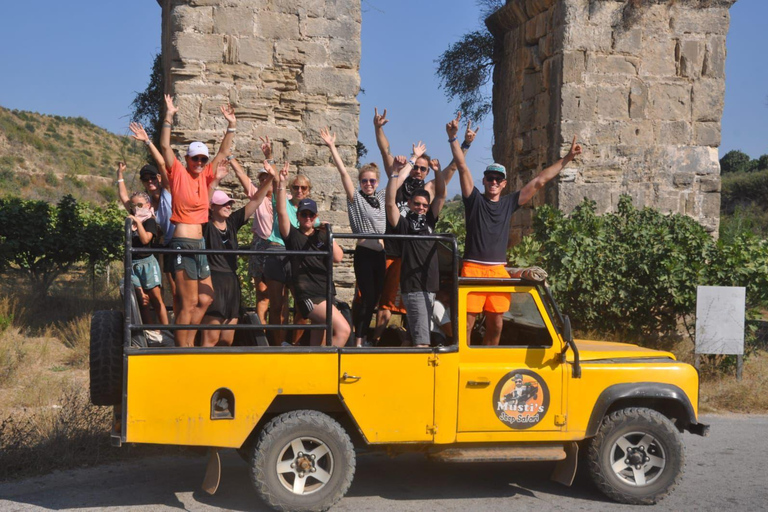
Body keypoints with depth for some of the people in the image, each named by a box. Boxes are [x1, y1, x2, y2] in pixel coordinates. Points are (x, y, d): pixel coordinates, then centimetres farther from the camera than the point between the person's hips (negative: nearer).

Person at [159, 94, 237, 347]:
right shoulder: (178, 173, -2)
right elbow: (165, 146, -11)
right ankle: (182, 348, -2)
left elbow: (223, 152, 15)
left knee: (205, 299, 9)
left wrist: (231, 126, 8)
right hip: (183, 243, -8)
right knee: (188, 303, -7)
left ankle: (188, 343, 18)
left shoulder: (204, 176, 13)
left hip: (199, 243, 8)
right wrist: (168, 117, -17)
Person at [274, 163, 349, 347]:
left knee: (318, 342, 10)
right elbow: (281, 212, -12)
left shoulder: (322, 236, 13)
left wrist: (328, 235, -10)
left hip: (326, 293, 6)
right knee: (343, 329, -19)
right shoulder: (292, 235, 3)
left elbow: (338, 257, 0)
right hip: (308, 295, -6)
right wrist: (281, 185, -20)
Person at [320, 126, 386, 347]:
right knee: (368, 298, -9)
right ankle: (358, 341, -3)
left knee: (375, 298, 8)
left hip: (381, 254, 5)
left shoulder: (382, 197, 13)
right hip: (364, 253, -5)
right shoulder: (355, 198, 0)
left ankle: (363, 336, 18)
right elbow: (343, 172, -8)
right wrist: (332, 147, -14)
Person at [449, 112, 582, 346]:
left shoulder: (509, 203, 12)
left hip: (498, 270, 4)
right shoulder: (474, 199, 4)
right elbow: (463, 167, -5)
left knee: (496, 324, 7)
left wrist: (566, 159, 12)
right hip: (473, 268, -4)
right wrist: (453, 139, -15)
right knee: (467, 321, -7)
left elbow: (539, 181, 13)